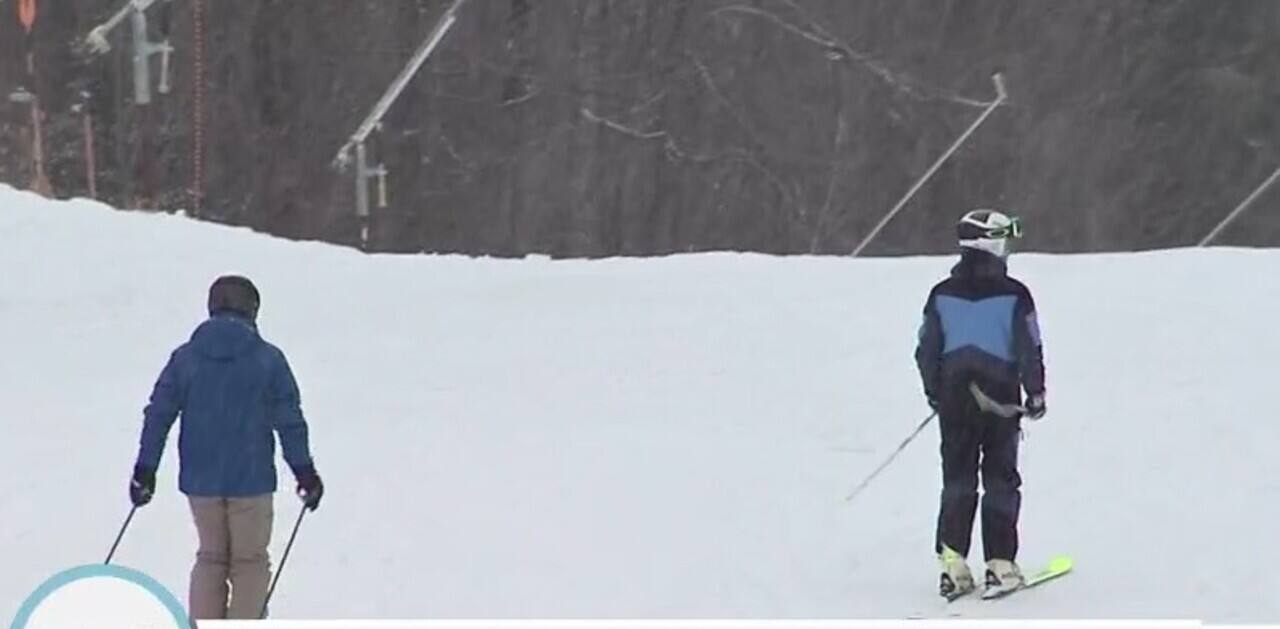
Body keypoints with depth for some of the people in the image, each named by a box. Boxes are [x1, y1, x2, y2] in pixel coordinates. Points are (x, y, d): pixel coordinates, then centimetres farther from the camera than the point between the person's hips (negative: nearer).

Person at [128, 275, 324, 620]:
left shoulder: (185, 358, 2)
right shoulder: (268, 359, -4)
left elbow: (158, 415, 3)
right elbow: (289, 420, -2)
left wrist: (145, 471, 9)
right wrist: (305, 472, 6)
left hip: (200, 480, 3)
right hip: (251, 479, -3)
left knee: (211, 557, 17)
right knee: (250, 562, 9)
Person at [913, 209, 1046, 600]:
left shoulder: (942, 294, 0)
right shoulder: (1013, 295, -11)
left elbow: (927, 351, 4)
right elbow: (1029, 349, -9)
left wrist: (934, 392, 18)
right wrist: (1035, 393, 4)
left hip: (955, 401, 3)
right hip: (1000, 400, -3)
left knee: (957, 480, 10)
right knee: (1001, 480, 6)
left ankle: (953, 566, 3)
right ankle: (1000, 567, 1)